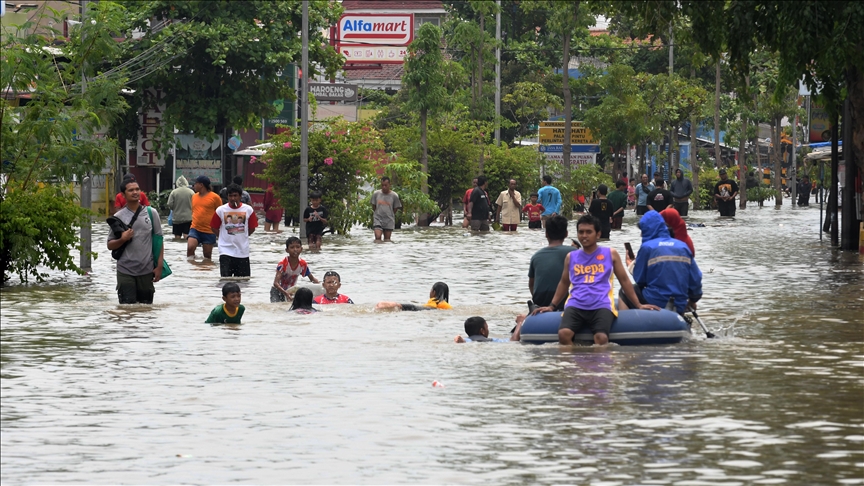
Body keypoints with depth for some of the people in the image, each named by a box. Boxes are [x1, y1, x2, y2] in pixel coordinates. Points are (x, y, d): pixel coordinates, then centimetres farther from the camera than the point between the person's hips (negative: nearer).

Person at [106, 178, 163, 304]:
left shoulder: (151, 214, 3)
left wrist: (159, 266, 0)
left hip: (147, 270, 1)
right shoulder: (118, 217, 2)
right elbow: (110, 245, 6)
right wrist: (122, 239, -15)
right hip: (125, 271, -1)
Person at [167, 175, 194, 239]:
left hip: (177, 219, 0)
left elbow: (170, 205, -8)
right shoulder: (191, 192, -5)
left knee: (177, 237, 7)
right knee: (187, 236, 1)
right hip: (188, 218, 0)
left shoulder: (174, 192, -6)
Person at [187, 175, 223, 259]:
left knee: (207, 255, 5)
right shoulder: (194, 197, 12)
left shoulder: (215, 197, -4)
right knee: (190, 247, -19)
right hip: (195, 229, 4)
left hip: (209, 231, -4)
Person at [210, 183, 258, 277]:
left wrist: (242, 237, 5)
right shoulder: (220, 210, -2)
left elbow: (252, 228, 9)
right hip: (226, 251, -2)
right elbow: (214, 228, 6)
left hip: (243, 252, 2)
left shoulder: (248, 210, 0)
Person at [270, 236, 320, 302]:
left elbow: (312, 279, 1)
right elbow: (276, 283, -36)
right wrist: (286, 294, -51)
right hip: (278, 290, -4)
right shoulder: (283, 264, -28)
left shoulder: (303, 264, -13)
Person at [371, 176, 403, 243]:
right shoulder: (376, 194, 0)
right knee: (378, 237, -17)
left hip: (389, 222, 0)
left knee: (387, 240, 2)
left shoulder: (394, 196, -3)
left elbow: (395, 209, 8)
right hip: (378, 220, 0)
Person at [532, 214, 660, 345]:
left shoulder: (610, 254, 14)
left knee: (601, 338, -33)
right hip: (576, 305, 2)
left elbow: (624, 280, 19)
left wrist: (638, 304, 17)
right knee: (563, 334, -30)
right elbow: (564, 283, 31)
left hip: (601, 305, -2)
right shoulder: (571, 257, 19)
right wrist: (552, 306, 26)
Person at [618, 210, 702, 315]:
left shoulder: (647, 247, -7)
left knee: (624, 293, 19)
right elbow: (696, 278, 6)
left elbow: (639, 279, -3)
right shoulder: (683, 246, 5)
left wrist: (633, 265, 18)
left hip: (653, 306, -5)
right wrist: (693, 300, 21)